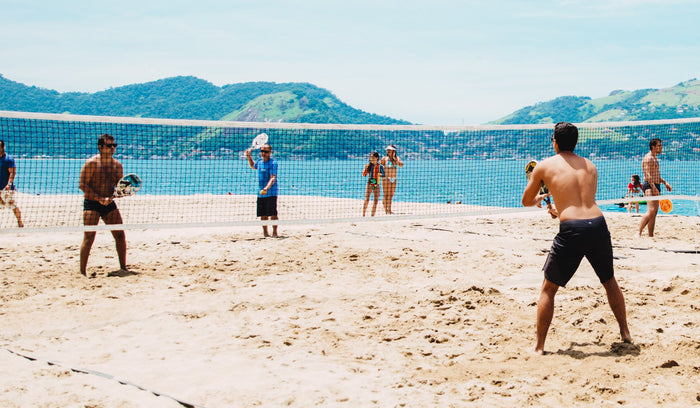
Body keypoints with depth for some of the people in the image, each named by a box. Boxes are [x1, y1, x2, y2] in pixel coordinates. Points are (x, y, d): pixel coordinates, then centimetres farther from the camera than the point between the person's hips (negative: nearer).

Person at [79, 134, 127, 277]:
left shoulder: (117, 165, 7)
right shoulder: (91, 163, -10)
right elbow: (83, 185, -13)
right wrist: (100, 198, -20)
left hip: (109, 205, 5)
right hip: (92, 204, -5)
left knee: (120, 235, 4)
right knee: (89, 237, -10)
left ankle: (123, 267, 18)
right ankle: (82, 271, -4)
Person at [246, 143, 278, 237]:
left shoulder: (273, 163, -10)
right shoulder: (259, 162, 12)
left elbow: (273, 178, -20)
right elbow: (253, 166, 37)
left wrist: (267, 188, -35)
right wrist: (249, 156, 23)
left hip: (271, 193, -7)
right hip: (261, 193, 7)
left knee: (272, 214, -7)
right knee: (263, 215, 11)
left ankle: (274, 233, -2)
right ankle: (265, 232, 20)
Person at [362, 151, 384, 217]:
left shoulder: (380, 166, 1)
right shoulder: (368, 165, 1)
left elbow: (384, 175, 1)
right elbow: (364, 175, 1)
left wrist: (380, 174, -19)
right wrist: (365, 168, -13)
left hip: (376, 185, 1)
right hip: (369, 184, -1)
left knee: (376, 201, 3)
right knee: (366, 200, -11)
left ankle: (372, 216, 12)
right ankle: (363, 215, -8)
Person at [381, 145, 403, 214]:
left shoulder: (397, 158, 9)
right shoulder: (385, 158, 0)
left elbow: (401, 165, -7)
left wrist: (394, 158, -12)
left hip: (394, 179, 5)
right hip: (386, 178, -5)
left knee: (391, 195, 9)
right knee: (386, 195, -7)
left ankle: (389, 210, 16)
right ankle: (386, 210, -7)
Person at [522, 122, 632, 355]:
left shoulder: (545, 166, 8)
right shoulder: (590, 166, 18)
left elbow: (526, 201, 18)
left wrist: (539, 198, 41)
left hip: (571, 230, -3)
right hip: (598, 223, 4)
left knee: (548, 288, 11)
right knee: (610, 282, 25)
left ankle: (539, 346, 9)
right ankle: (625, 334, 35)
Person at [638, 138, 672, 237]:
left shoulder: (654, 158, 20)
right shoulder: (648, 158, -11)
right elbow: (647, 175, -21)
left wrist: (665, 183, 24)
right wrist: (654, 187, -27)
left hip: (655, 186, 10)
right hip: (649, 186, -10)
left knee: (654, 213, 9)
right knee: (651, 211, -21)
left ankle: (651, 235, 11)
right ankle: (639, 233, -23)